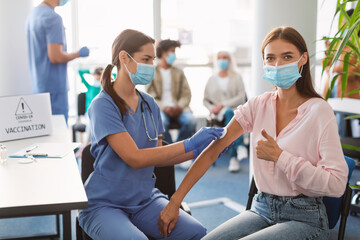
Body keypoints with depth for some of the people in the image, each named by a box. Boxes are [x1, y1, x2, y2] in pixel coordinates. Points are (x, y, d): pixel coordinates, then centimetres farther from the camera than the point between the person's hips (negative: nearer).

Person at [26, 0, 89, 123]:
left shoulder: (32, 14, 11)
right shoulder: (53, 17, -17)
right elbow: (56, 57, -22)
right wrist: (79, 53, -7)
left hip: (38, 86, 9)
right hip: (54, 87, -9)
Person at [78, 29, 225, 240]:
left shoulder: (149, 104, 7)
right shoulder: (103, 105, -13)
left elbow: (157, 157, 11)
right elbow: (135, 158, -20)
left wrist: (197, 151, -3)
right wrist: (189, 144, -20)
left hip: (145, 199, 6)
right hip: (105, 205, -5)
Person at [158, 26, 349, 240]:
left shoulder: (319, 110, -12)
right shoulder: (259, 105, 2)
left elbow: (336, 184, -18)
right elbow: (212, 151, -2)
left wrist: (279, 156, -18)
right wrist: (174, 201, -7)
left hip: (304, 218, -4)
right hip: (262, 209, 5)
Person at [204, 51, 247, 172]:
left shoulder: (236, 77, 12)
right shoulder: (212, 79, 19)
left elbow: (241, 97, -1)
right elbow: (205, 100, 19)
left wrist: (223, 105, -11)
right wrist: (212, 108, -4)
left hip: (235, 109, 0)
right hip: (218, 113, 1)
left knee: (230, 115, -39)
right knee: (229, 113, -38)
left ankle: (234, 158, -46)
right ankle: (240, 146, -47)